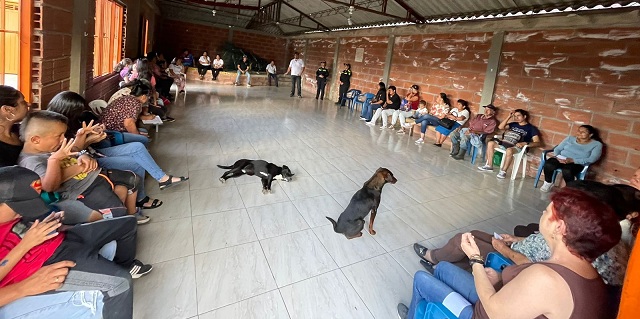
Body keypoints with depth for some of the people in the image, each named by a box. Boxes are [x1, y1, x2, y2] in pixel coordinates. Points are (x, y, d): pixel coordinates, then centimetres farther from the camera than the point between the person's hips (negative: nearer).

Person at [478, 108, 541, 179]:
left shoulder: (531, 128, 4)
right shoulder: (514, 124, 20)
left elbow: (537, 142, -6)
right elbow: (500, 127, 10)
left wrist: (524, 143, -24)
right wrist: (509, 117, 6)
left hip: (517, 147, -6)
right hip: (505, 143, 6)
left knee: (509, 150, -40)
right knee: (490, 143, -14)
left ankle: (503, 171, -25)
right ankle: (489, 166, -11)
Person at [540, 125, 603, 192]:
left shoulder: (597, 144, 4)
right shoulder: (570, 138, 14)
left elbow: (592, 159, -9)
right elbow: (557, 149, 11)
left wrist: (573, 160, -21)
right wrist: (557, 156, -13)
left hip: (577, 163, -3)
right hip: (560, 159, 3)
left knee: (567, 171, -39)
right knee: (548, 164, -32)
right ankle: (548, 183, -8)